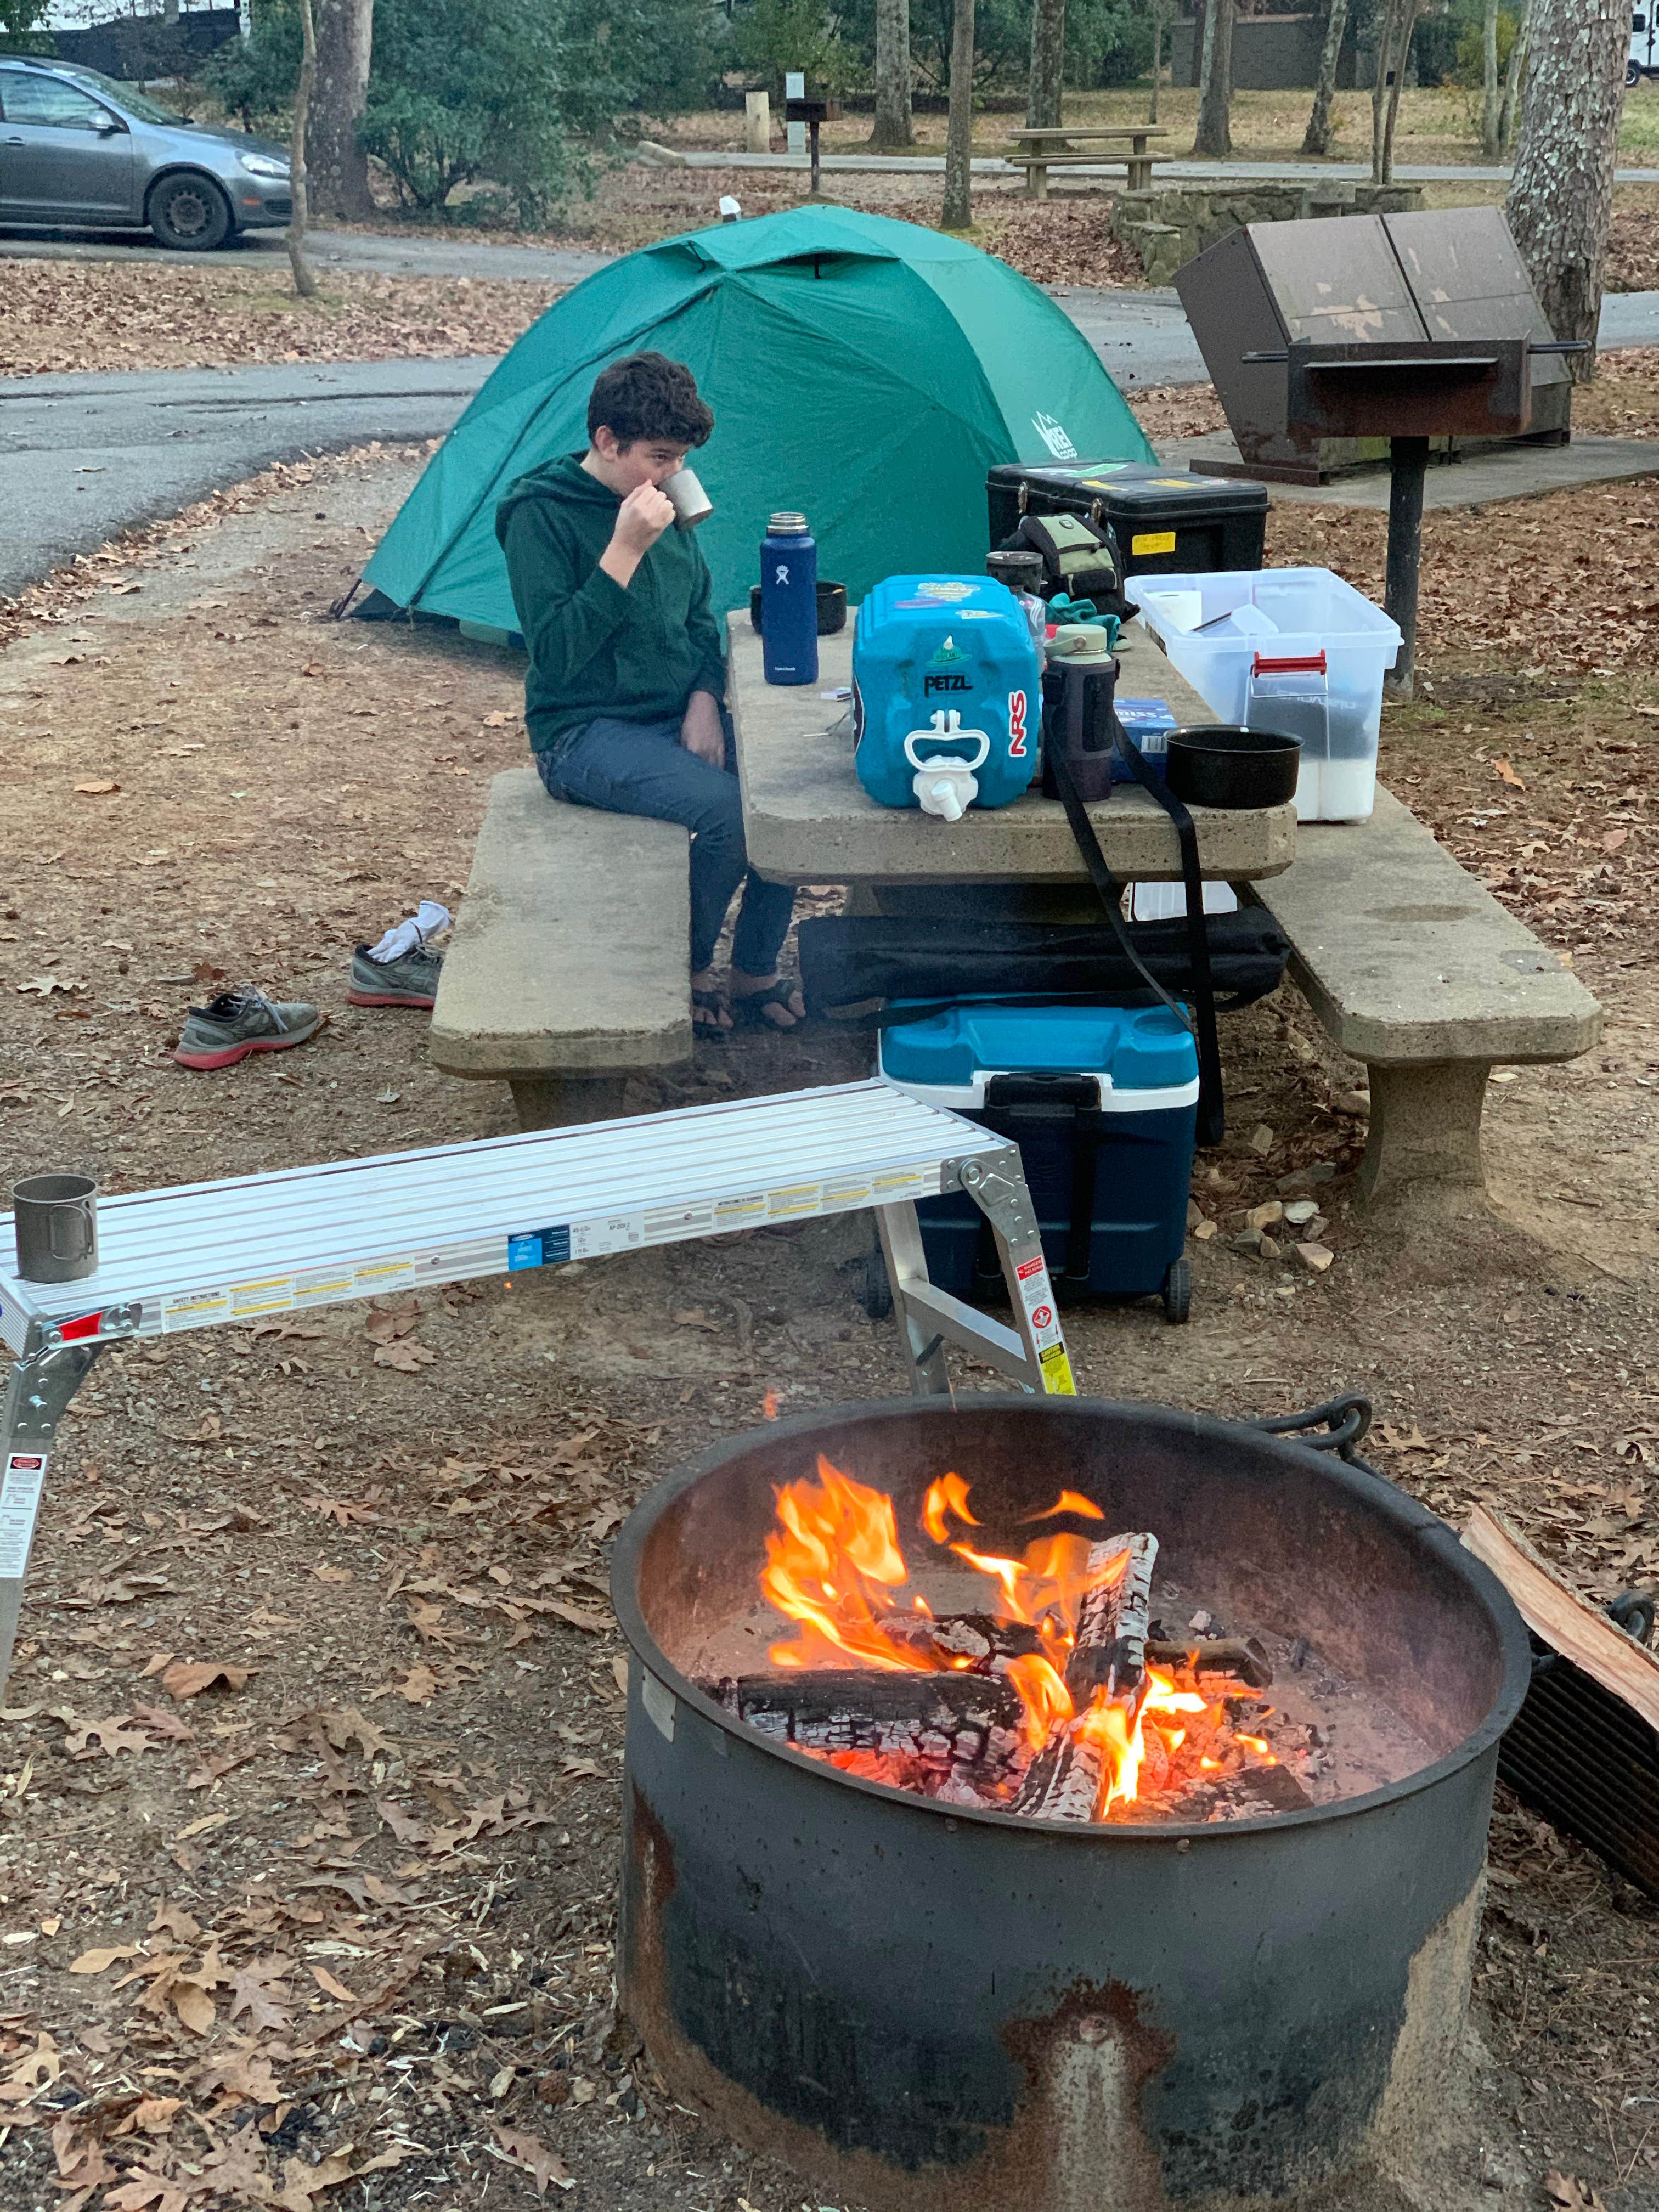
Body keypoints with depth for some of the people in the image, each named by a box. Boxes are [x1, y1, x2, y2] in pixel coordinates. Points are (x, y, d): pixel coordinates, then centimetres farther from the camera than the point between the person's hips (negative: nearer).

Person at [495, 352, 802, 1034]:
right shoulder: (542, 515, -12)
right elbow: (554, 656, -21)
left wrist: (705, 700, -2)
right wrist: (625, 550, -26)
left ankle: (755, 972, -1)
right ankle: (690, 971, -4)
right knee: (726, 809, -30)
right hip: (586, 733, -7)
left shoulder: (667, 505, 9)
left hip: (678, 719, 7)